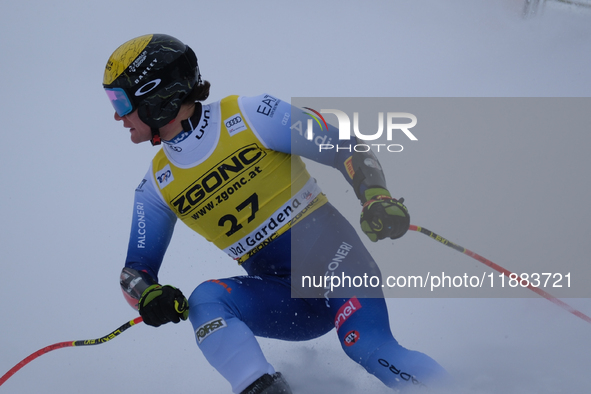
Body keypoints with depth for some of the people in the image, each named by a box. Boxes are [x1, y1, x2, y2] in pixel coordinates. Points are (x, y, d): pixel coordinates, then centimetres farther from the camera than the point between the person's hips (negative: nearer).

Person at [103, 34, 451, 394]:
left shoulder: (248, 117, -7)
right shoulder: (157, 185, 6)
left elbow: (346, 147, -6)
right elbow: (136, 269, 12)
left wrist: (376, 197, -25)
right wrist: (149, 295, -12)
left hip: (331, 254, -4)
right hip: (282, 298, 4)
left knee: (370, 350, -29)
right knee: (205, 300, -25)